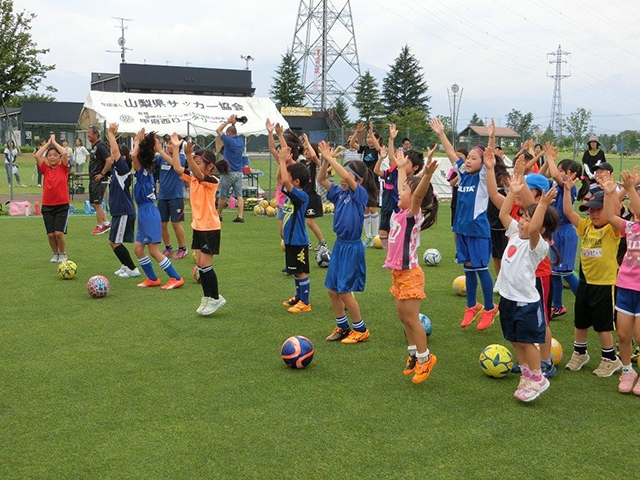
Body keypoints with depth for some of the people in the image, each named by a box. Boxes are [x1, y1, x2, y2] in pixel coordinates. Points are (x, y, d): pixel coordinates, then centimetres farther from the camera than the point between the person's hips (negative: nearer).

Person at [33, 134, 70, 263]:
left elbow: (64, 153, -15)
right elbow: (37, 155, -6)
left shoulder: (63, 168, 1)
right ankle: (55, 254, 24)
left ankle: (63, 254, 12)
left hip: (62, 205, -2)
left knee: (59, 232, -11)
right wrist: (48, 143, 2)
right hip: (47, 206, 2)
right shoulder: (45, 169, 5)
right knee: (50, 234, 0)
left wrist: (54, 141, -3)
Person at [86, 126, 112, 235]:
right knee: (94, 203, 13)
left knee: (97, 203, -5)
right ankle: (106, 223, 20)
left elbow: (109, 161, -25)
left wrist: (102, 174, -20)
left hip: (99, 180, -10)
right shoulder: (93, 146, 15)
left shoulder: (100, 146, -15)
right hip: (93, 179, 10)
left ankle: (100, 226, 4)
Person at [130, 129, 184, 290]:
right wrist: (138, 141, 17)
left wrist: (137, 142, -14)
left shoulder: (143, 171, -13)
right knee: (138, 248, 10)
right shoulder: (147, 171, 10)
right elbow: (135, 156, 29)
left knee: (154, 251, -6)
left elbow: (134, 155, -30)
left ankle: (176, 278, -2)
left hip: (148, 213, -9)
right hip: (144, 212, 9)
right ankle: (152, 279, 17)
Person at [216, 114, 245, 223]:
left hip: (229, 172, -6)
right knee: (239, 195, 1)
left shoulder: (229, 141, -13)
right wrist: (233, 124, 17)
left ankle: (219, 215, 20)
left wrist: (228, 122, 2)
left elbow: (218, 130, -3)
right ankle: (240, 216, -8)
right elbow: (235, 134, 28)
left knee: (223, 196, 8)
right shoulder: (240, 141, 6)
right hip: (239, 172, 6)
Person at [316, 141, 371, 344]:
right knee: (332, 290, 11)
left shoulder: (361, 194, -14)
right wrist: (325, 160, -11)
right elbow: (321, 179, 4)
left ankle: (361, 330, 13)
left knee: (344, 291, -3)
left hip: (352, 248, -7)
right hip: (339, 245, 8)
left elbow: (347, 178, -31)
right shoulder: (340, 193, 4)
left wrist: (330, 158, -26)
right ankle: (342, 327, 26)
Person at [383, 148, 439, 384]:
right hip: (399, 273, 9)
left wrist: (427, 176, -53)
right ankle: (414, 354, 26)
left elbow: (419, 194, -36)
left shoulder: (413, 215, -15)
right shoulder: (401, 213, 7)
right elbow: (403, 189, 24)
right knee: (404, 316, 15)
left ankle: (425, 358, 8)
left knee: (411, 318, -3)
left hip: (410, 274, -9)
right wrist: (401, 167, 34)